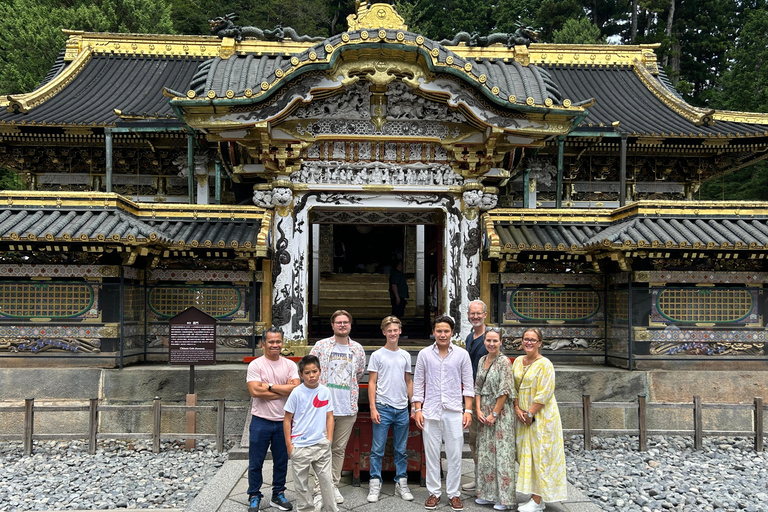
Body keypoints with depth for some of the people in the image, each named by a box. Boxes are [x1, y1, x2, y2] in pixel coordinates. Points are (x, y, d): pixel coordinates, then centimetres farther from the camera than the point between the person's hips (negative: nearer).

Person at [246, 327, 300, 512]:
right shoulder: (255, 365, -6)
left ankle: (278, 495, 29)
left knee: (281, 461, 14)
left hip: (283, 421, 3)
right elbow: (255, 391, -18)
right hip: (261, 421, -2)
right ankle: (254, 497, 23)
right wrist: (284, 390, -14)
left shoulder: (290, 365, 2)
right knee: (256, 463, 7)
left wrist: (269, 386, -14)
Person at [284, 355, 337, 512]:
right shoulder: (297, 393, -8)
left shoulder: (325, 391, 1)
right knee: (301, 483, 9)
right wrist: (289, 444, -4)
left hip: (321, 445, 2)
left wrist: (329, 440, 2)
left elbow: (329, 417, 8)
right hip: (300, 446, -2)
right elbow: (287, 419, -2)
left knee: (326, 480, 7)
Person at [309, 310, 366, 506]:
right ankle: (319, 490, 6)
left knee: (339, 449, 11)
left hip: (348, 408, 3)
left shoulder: (358, 349, 6)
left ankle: (334, 486, 24)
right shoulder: (320, 346, -2)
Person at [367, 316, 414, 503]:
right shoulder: (377, 355, -1)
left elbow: (409, 382, 15)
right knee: (377, 449, -1)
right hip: (383, 408, -3)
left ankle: (401, 483, 19)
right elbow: (372, 383, -2)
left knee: (401, 450, 10)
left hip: (402, 409, 3)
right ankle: (375, 484, 8)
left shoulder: (405, 356, 10)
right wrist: (373, 408, -9)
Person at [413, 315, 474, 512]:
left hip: (454, 412, 0)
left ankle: (453, 493, 17)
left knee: (455, 455, 4)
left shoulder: (462, 354, 1)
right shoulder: (424, 354, 3)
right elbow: (418, 384, 6)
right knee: (432, 454, 7)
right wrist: (417, 409, 1)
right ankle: (434, 492, 19)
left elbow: (468, 384, 4)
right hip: (430, 411, 1)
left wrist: (468, 410, -1)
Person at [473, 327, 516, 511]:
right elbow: (477, 387, 10)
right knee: (484, 452, 10)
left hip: (500, 411, -7)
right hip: (484, 413, 7)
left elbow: (504, 391, -15)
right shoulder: (482, 360, 10)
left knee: (501, 453, -3)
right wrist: (478, 410, -1)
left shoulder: (504, 361, -11)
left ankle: (504, 497, 6)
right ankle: (487, 494, 21)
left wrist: (494, 414, -14)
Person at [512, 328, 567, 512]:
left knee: (539, 455, -2)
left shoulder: (544, 364, -12)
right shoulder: (518, 361, 9)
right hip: (523, 416, 7)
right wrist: (517, 409, -2)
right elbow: (514, 388, 11)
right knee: (526, 455, 9)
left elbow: (544, 394, -15)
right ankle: (536, 497, 18)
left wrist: (530, 414, -14)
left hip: (541, 416, -7)